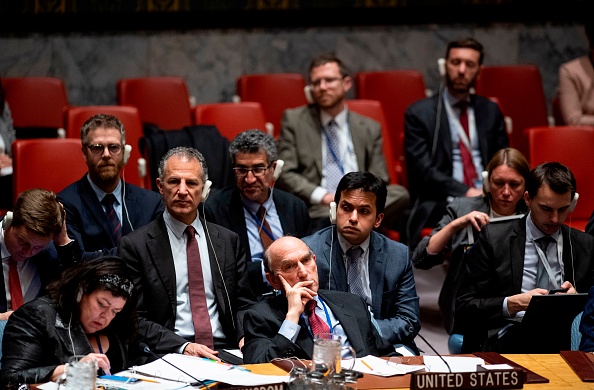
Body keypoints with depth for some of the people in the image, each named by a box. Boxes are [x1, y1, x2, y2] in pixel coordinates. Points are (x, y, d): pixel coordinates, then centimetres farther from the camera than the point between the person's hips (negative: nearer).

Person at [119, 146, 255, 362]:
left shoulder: (228, 241, 16)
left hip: (225, 351, 3)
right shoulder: (135, 245, 3)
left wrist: (246, 338, -4)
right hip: (171, 357, -3)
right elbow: (135, 319, -2)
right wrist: (182, 346, -16)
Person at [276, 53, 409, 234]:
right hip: (316, 211, -3)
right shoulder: (293, 120, 14)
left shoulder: (370, 129, 19)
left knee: (400, 194, -33)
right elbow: (284, 174, 5)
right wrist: (323, 196, -12)